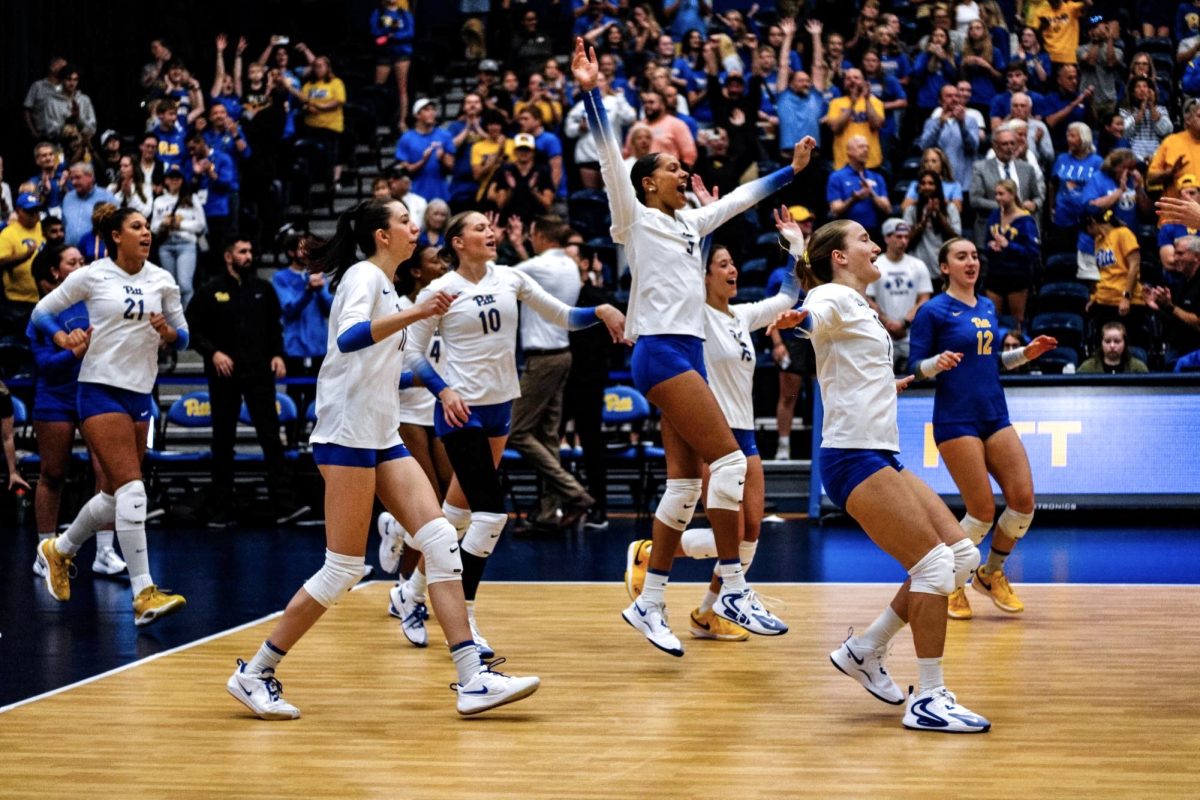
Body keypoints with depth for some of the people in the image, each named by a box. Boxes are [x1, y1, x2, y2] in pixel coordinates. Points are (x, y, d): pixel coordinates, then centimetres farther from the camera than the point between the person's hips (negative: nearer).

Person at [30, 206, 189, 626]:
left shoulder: (161, 280, 7)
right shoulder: (92, 276, -4)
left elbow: (182, 336, 12)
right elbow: (41, 312, 4)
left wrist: (168, 333, -10)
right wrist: (63, 338, -15)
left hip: (140, 394, 6)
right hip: (100, 389, -6)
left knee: (114, 495, 12)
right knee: (132, 489, -17)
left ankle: (60, 550, 38)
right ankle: (143, 594, -17)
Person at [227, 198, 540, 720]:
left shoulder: (386, 284, 19)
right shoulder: (363, 275, -9)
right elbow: (349, 337, -30)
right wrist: (415, 314, -40)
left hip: (381, 437, 9)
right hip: (347, 436, -9)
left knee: (440, 540, -4)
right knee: (344, 569, -8)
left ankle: (472, 680, -8)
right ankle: (254, 674, 4)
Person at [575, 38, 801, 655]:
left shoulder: (689, 223, 21)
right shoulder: (636, 218, 1)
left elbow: (742, 197, 33)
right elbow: (610, 158, -11)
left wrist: (792, 170, 36)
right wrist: (589, 92, -21)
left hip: (687, 354, 8)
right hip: (661, 352, -8)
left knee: (685, 485, 4)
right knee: (729, 460, -15)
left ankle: (649, 604, 8)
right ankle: (731, 590, -12)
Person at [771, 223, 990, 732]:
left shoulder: (858, 306, 22)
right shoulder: (836, 296, -6)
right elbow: (815, 316, -32)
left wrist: (908, 380, 51)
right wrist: (797, 319, -54)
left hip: (880, 457, 10)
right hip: (854, 457, -10)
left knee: (961, 556, 6)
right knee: (934, 564, -14)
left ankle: (864, 650, 11)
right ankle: (927, 700, -10)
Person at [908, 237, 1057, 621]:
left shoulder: (988, 307, 14)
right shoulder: (933, 311, -5)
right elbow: (915, 367, -6)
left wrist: (1025, 353, 9)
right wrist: (938, 362, -26)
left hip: (995, 416, 6)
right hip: (956, 420, -6)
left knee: (1024, 501, -3)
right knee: (983, 511, -10)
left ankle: (991, 574, 21)